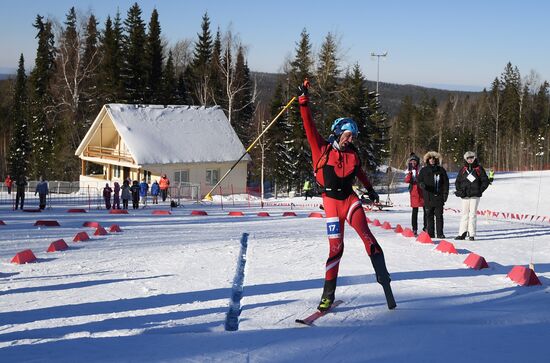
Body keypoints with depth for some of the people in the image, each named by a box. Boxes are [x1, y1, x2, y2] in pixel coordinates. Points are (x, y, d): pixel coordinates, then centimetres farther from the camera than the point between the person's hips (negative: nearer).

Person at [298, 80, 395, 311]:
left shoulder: (352, 154, 10)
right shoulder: (322, 149, -3)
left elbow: (359, 172, 28)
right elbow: (309, 126, -8)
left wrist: (370, 190, 38)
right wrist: (304, 100, -11)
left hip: (350, 198, 3)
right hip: (331, 200, -3)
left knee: (365, 233, -20)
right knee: (336, 246, -5)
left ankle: (382, 275, -20)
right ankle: (328, 293, 5)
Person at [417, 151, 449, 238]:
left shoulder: (441, 170, 10)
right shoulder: (424, 170, 10)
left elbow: (446, 182, 10)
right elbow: (418, 180, 10)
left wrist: (445, 193, 0)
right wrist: (421, 184, -13)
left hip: (439, 196, 0)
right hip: (428, 196, 0)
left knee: (439, 215, -2)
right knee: (429, 216, 3)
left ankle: (440, 233, 1)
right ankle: (430, 233, 7)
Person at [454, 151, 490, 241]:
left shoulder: (479, 169, 3)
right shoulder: (463, 170, 11)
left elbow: (485, 181, 4)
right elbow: (457, 182, 16)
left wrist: (480, 190, -4)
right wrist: (460, 190, 1)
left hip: (475, 196, -2)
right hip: (465, 196, 3)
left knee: (473, 214, -3)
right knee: (465, 214, 4)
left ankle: (472, 234, -1)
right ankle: (462, 233, 6)